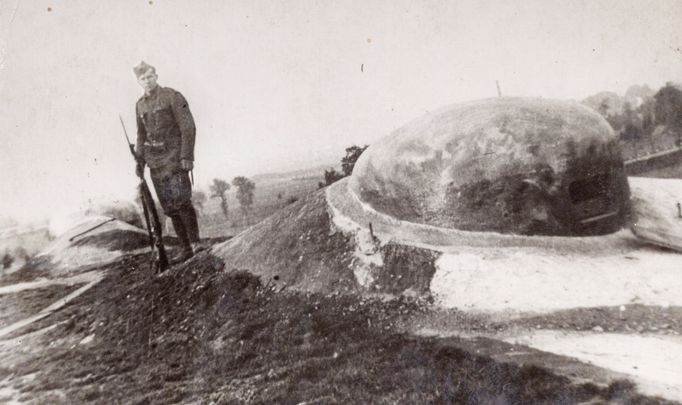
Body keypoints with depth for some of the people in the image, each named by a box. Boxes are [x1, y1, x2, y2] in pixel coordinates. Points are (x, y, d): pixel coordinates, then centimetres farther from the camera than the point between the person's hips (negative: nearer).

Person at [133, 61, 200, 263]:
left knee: (181, 200, -18)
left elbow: (188, 127, -10)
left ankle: (196, 242, -8)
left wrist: (187, 156, -18)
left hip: (173, 154, -6)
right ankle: (185, 249, 11)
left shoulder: (172, 96, -6)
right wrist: (139, 161, 13)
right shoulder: (140, 105, 13)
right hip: (154, 159, 6)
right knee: (169, 207, 4)